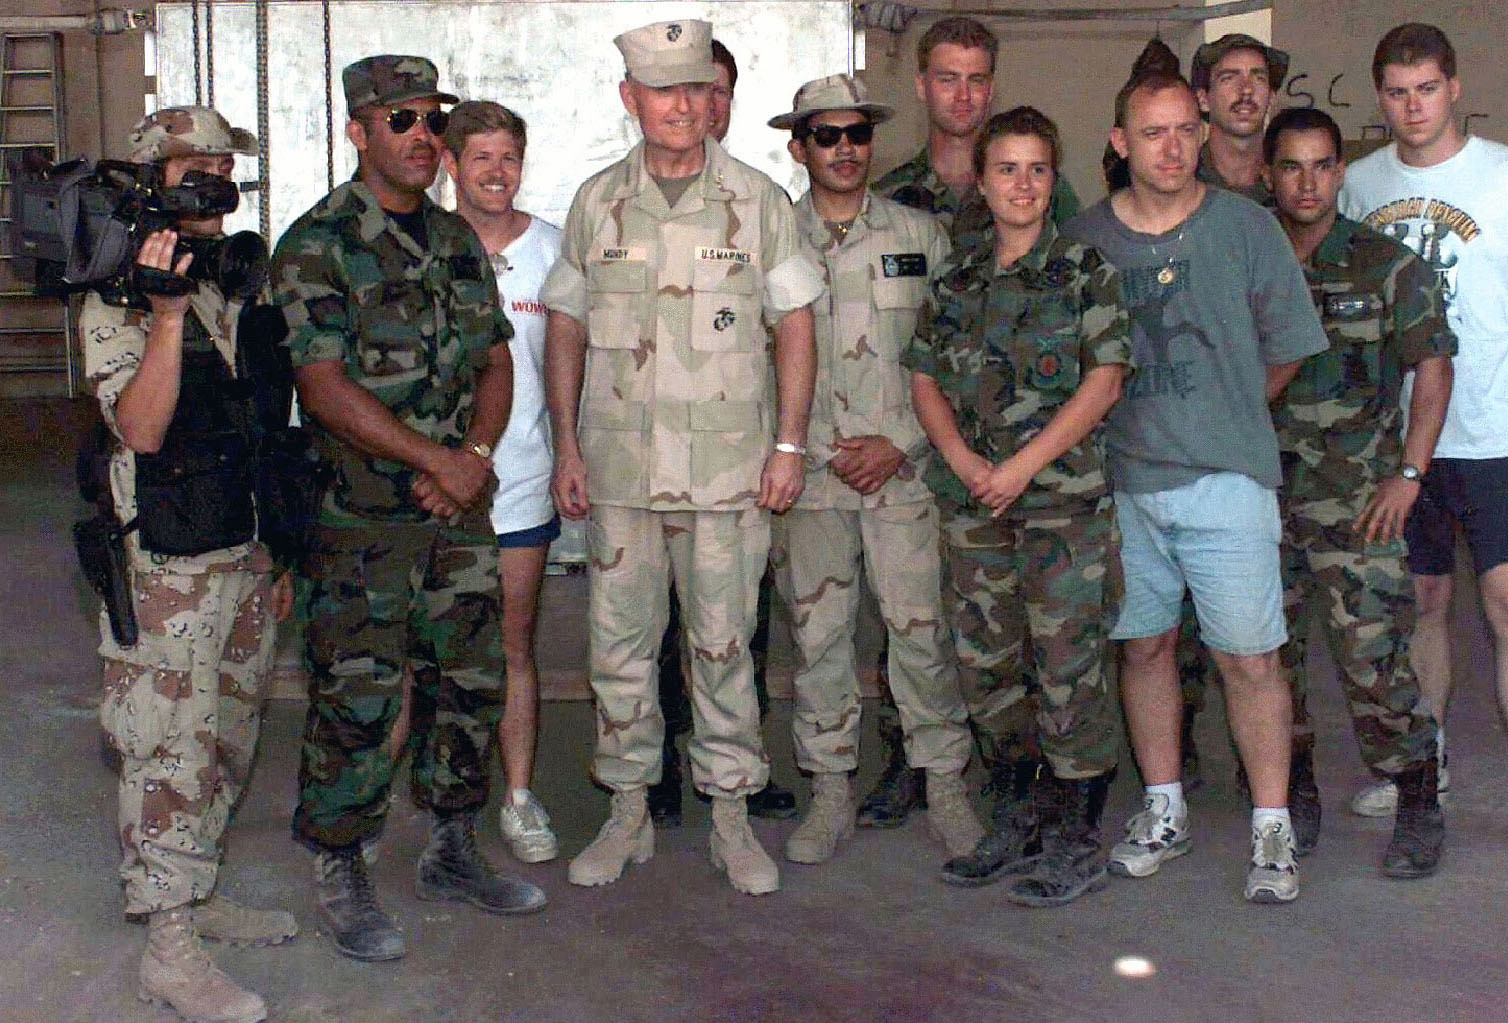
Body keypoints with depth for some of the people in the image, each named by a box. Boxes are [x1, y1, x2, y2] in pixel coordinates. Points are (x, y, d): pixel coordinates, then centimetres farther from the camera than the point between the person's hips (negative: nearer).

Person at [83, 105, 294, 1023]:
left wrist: (279, 546, 17)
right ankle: (169, 946, 5)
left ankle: (200, 895, 30)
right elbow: (141, 428, -22)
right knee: (172, 748, -4)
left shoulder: (243, 287, 12)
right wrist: (166, 314, -31)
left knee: (229, 739, 15)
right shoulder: (118, 301, -9)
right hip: (166, 566, -7)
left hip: (248, 553, 7)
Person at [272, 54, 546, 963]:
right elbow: (324, 386, -16)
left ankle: (454, 851, 28)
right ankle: (342, 877, 15)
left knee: (471, 679, 12)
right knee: (357, 699, -1)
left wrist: (477, 455, -6)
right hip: (361, 519, -6)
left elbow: (497, 360, 12)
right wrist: (438, 460, -17)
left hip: (461, 510, 6)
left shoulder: (458, 240, 12)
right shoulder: (317, 245, -8)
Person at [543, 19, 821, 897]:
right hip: (617, 465, 2)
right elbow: (565, 325, 11)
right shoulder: (598, 202, 6)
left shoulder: (758, 201, 1)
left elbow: (795, 324, 4)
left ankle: (731, 814, 19)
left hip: (728, 467, -2)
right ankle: (629, 812, 22)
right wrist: (566, 444, 4)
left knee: (725, 644, 4)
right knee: (619, 643, 8)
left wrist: (790, 444, -3)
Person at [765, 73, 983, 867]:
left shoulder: (919, 235, 7)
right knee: (817, 632, 5)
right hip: (808, 471, 1)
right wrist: (815, 453, -4)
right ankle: (831, 792, 16)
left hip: (903, 467, 0)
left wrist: (899, 444, -5)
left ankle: (945, 783, 12)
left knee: (920, 628, -2)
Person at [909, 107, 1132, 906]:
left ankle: (1076, 838, 9)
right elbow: (924, 380, 11)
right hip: (972, 502, 5)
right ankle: (1029, 814, 27)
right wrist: (963, 458, -7)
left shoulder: (1085, 270, 0)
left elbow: (1104, 380, -8)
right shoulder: (955, 278, 12)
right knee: (984, 664, 9)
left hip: (1065, 493, -4)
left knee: (1068, 664, -4)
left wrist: (1023, 466, -14)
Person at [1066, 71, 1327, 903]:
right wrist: (1138, 426, 6)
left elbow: (1286, 347, 7)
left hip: (1225, 481, -2)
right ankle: (1164, 811, 26)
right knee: (1143, 645, 11)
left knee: (1249, 655, -2)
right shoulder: (1084, 239, 4)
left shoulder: (1245, 226, 0)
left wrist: (1226, 421, 9)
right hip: (1121, 481, 2)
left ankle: (1271, 830, 10)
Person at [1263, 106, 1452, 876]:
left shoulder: (1388, 267, 1)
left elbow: (1432, 371, 2)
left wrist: (1408, 474, -7)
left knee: (1372, 654, -8)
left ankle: (1419, 806, 9)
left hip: (1357, 500, -3)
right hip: (1260, 494, 3)